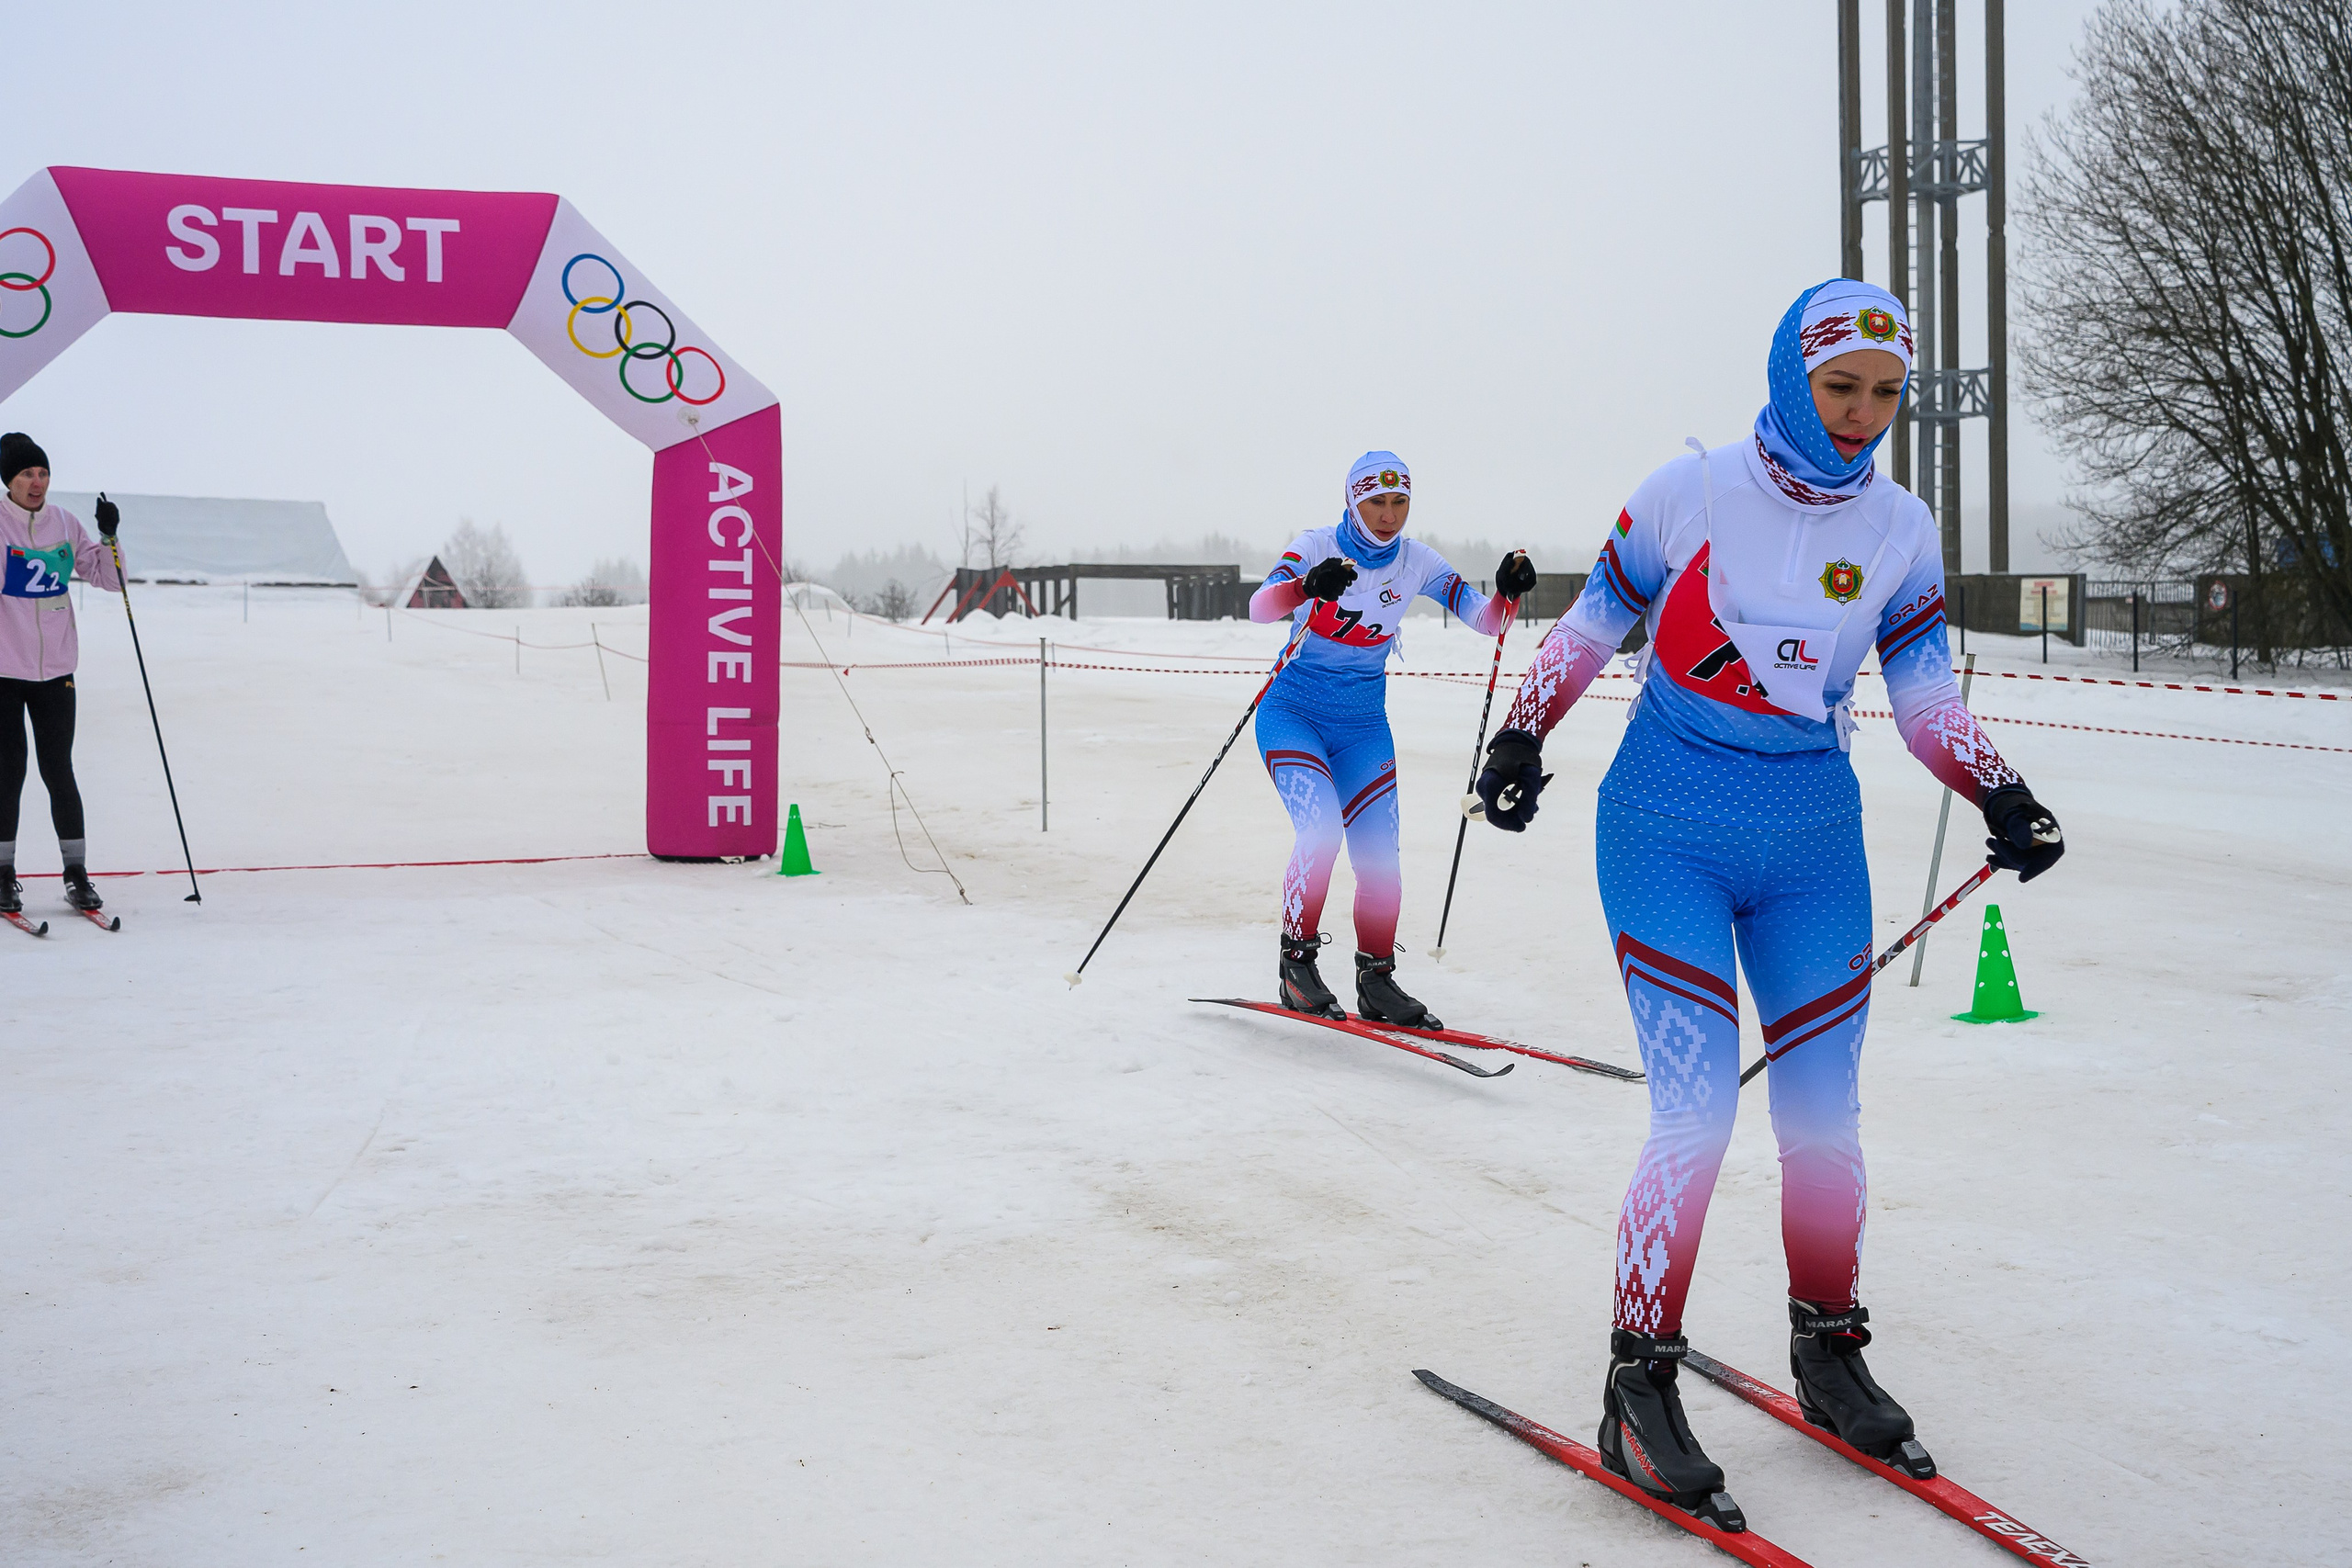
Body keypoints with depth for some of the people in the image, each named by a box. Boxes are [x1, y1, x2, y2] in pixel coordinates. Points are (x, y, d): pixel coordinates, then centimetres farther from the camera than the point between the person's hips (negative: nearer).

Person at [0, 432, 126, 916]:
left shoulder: (65, 524, 6)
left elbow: (111, 580, 9)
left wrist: (109, 536, -5)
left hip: (55, 670, 2)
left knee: (59, 771, 2)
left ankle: (76, 873, 8)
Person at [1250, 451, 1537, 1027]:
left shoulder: (1417, 562, -2)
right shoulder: (1315, 547, -13)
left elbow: (1485, 620, -5)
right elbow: (1260, 608, -30)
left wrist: (1507, 593, -26)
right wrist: (1309, 586, -50)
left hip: (1363, 726, 4)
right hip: (1293, 715, -4)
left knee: (1380, 860, -3)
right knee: (1320, 830, -24)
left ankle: (1376, 979, 15)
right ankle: (1296, 960, -6)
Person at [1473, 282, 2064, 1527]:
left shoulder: (1900, 531, 3)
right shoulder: (1690, 493, -6)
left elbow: (1924, 697, 7)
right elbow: (1595, 621, 5)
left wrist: (1997, 793, -8)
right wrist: (1523, 732, -5)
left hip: (1813, 846, 4)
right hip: (1669, 830, -4)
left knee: (1823, 1111, 6)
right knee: (1697, 1110, -13)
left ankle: (1828, 1354, 27)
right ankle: (1638, 1387, -1)